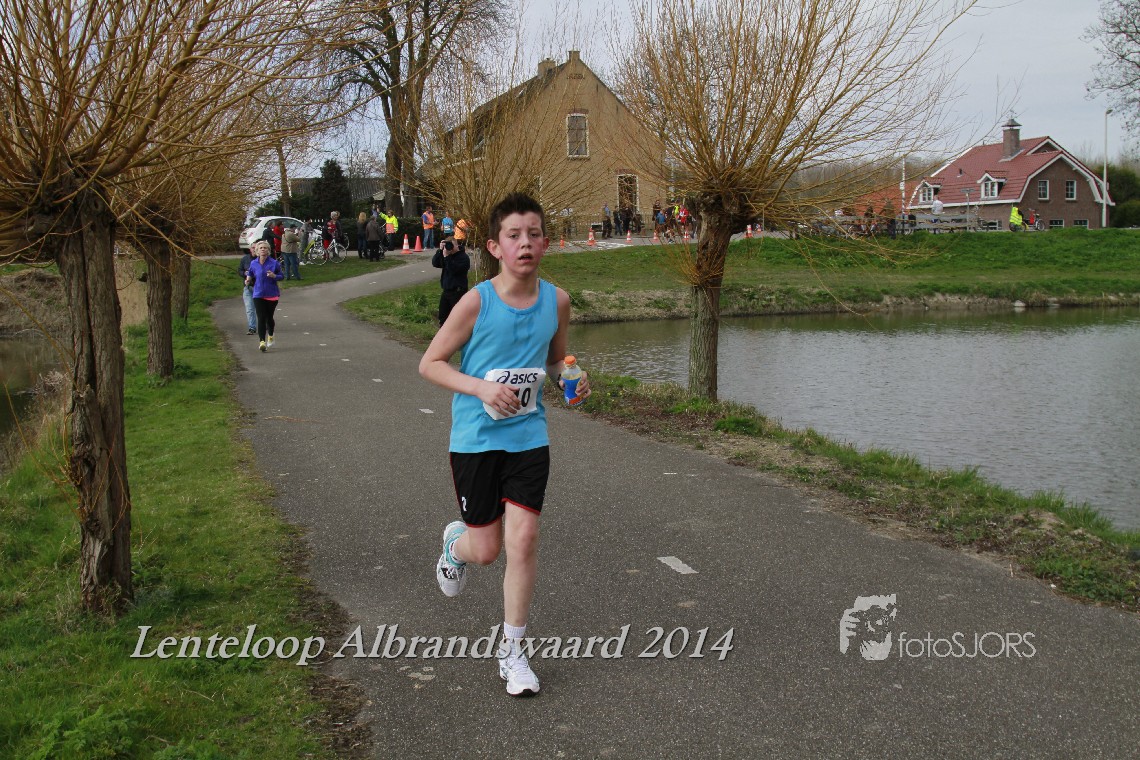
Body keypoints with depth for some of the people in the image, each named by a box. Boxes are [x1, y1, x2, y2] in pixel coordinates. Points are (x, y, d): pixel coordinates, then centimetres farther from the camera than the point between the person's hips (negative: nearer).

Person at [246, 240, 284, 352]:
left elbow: (281, 276, -1)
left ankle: (270, 337, 40)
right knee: (261, 318, -10)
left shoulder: (274, 263, -5)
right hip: (258, 295, 0)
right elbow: (251, 275, 18)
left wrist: (274, 276, -21)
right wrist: (249, 280, -3)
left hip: (272, 294, 0)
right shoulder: (253, 264, 2)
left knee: (269, 317, 14)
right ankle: (262, 342, -15)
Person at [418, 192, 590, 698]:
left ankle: (512, 650, 13)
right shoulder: (477, 302, -13)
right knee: (485, 550, 6)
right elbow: (430, 363, -7)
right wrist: (480, 387, -23)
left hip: (528, 437, 2)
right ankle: (456, 542, 45)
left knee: (523, 541, -5)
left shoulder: (556, 300, -2)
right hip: (475, 439, -2)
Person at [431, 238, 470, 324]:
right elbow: (435, 263, 1)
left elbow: (454, 269, -23)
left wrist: (446, 256, -23)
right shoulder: (448, 255, 13)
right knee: (442, 317, 13)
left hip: (457, 292, -8)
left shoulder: (463, 257, -10)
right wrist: (440, 250, -9)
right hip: (446, 291, 8)